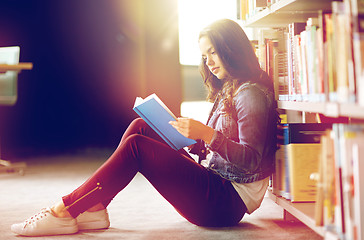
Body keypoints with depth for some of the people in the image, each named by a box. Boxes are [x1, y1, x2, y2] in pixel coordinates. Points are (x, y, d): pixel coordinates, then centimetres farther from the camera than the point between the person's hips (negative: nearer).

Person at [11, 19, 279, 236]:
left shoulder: (251, 94, -12)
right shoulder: (228, 90, 17)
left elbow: (251, 160, -20)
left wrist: (207, 134, -30)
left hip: (230, 202, -9)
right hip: (215, 185, 9)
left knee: (136, 145, -19)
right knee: (140, 126, 0)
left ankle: (64, 212, -14)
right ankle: (94, 209, -7)